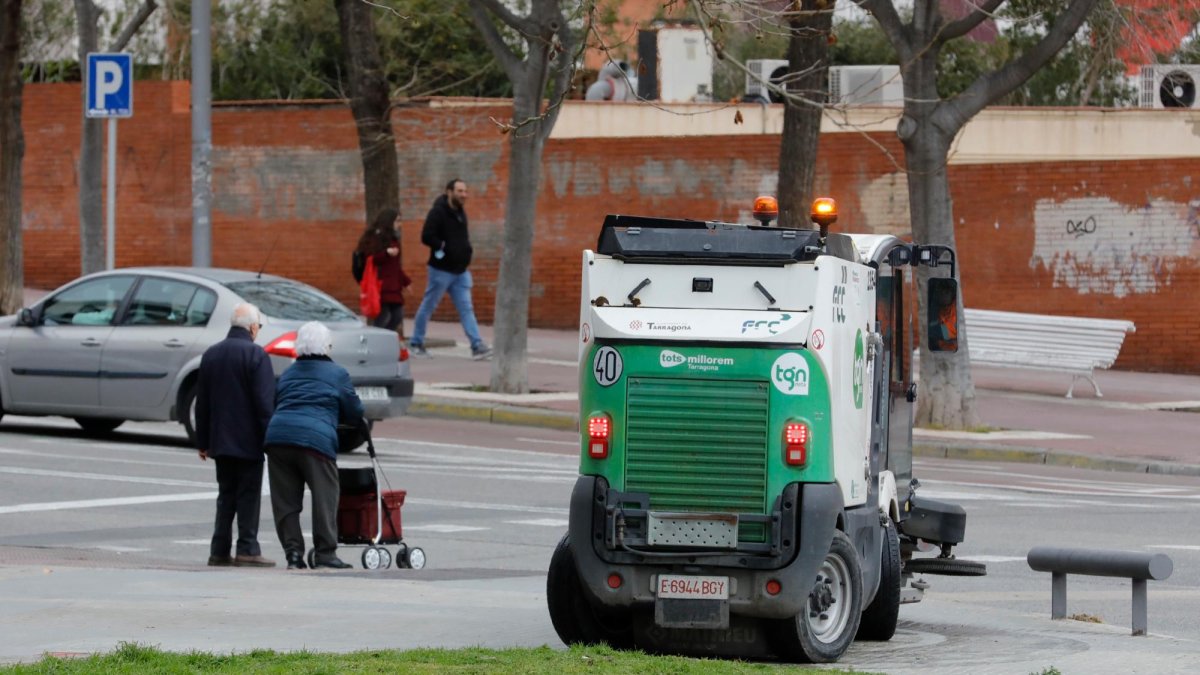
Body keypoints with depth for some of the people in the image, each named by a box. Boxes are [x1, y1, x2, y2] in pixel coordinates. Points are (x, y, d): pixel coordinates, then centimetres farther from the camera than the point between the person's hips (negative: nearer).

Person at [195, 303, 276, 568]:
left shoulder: (211, 354, 11)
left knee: (226, 494, 11)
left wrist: (203, 442, 18)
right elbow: (264, 402, -15)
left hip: (220, 439, 6)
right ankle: (247, 549, -6)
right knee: (249, 495, -3)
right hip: (248, 441, -6)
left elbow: (202, 403, 14)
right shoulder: (256, 355, -10)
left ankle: (219, 550, 8)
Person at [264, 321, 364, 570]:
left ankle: (293, 552, 4)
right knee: (325, 498, 1)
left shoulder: (287, 374, 24)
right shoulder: (337, 374, 9)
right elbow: (355, 411, 14)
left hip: (277, 436, 5)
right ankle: (325, 553, -2)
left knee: (285, 500, 8)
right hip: (316, 437, -5)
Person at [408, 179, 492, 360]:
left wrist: (466, 248, 8)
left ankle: (477, 346, -8)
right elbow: (427, 237, -22)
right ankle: (416, 343, 17)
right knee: (428, 306, 5)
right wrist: (444, 248, -23)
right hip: (441, 269, -7)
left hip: (460, 270, 7)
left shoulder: (460, 212, 12)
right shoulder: (438, 212, -14)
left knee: (466, 309, -1)